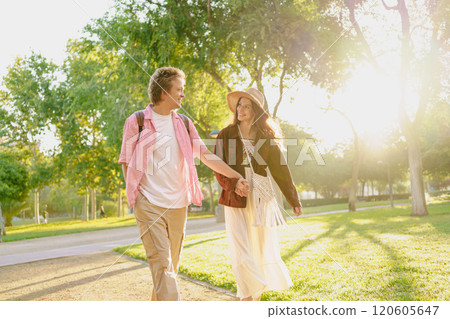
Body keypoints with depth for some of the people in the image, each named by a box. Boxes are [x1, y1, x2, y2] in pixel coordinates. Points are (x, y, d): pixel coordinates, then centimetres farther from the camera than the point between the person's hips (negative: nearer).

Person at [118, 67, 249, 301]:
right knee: (161, 262, -12)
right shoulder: (136, 122, -1)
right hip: (149, 204, -4)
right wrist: (135, 195, -4)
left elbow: (206, 156, 8)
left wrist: (237, 177, 1)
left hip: (178, 204, 4)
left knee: (172, 263, 11)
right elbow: (126, 163, 5)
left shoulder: (183, 123, 10)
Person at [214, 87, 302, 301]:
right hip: (235, 201, -1)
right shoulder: (226, 135, 1)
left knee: (262, 247, 10)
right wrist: (233, 186, -17)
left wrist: (293, 200, 3)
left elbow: (280, 170, 5)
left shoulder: (266, 138, 3)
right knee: (240, 253, -7)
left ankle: (257, 295, 31)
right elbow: (219, 169, 0)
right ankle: (247, 297, 9)